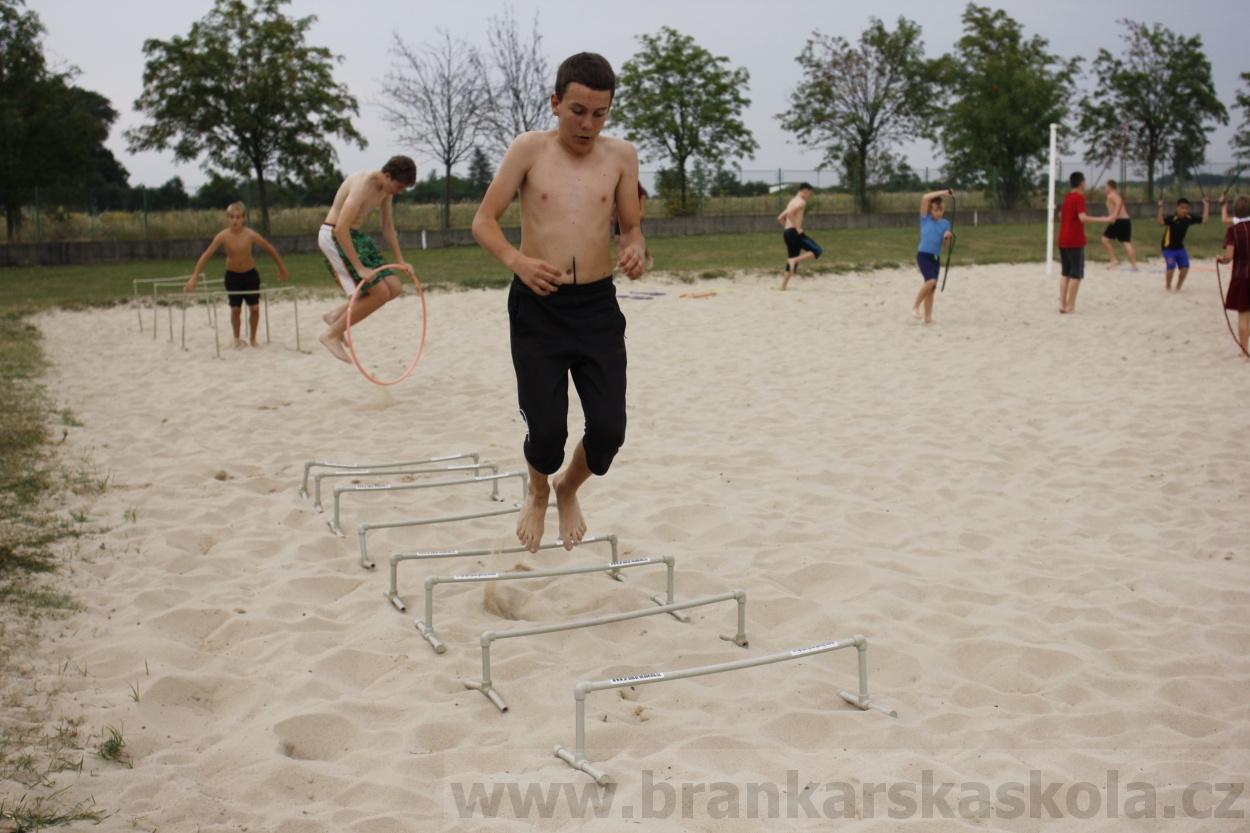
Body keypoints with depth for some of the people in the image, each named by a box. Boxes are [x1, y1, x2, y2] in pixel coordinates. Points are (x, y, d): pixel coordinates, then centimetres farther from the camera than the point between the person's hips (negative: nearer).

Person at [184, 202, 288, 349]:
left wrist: (281, 268, 4)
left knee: (254, 308, -4)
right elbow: (206, 255, -15)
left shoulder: (250, 235, -19)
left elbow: (270, 250, -6)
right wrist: (194, 277, -19)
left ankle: (253, 339, 15)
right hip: (232, 276, 0)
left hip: (250, 274, 0)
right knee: (235, 309, -2)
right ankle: (237, 339, 20)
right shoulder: (223, 236, -17)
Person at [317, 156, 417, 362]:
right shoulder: (363, 185, -25)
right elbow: (341, 228, -31)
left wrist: (399, 260, 17)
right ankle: (332, 335, -6)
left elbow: (388, 227, 18)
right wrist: (359, 268, -31)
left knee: (394, 288, 0)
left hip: (356, 237, 9)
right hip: (333, 237, -9)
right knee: (380, 292, -16)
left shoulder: (386, 190, 3)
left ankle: (337, 314, 11)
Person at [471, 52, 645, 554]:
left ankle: (568, 491, 31)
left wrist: (635, 249, -12)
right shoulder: (531, 149, -1)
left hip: (598, 306, 2)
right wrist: (516, 260, -19)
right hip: (537, 306, -2)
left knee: (608, 430, -4)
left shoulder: (621, 156, 5)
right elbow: (484, 221, 0)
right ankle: (538, 495, 30)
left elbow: (631, 226, 13)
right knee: (547, 430, -6)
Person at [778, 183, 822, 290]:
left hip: (787, 233, 9)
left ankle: (783, 287, 8)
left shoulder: (793, 202, 23)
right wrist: (797, 228, -19)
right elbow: (790, 213, -23)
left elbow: (780, 218, 25)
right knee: (817, 251, -9)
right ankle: (794, 260, -22)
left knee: (792, 261, 13)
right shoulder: (801, 202, -5)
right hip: (795, 233, -9)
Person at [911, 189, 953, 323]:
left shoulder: (945, 223, 10)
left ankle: (928, 318, 11)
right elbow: (925, 198, -14)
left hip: (936, 257, 5)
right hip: (923, 255, -5)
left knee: (932, 288, 6)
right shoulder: (925, 218, -1)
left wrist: (947, 237, -12)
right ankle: (915, 306, -9)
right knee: (931, 281, -24)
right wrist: (945, 192, -12)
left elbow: (946, 245, 10)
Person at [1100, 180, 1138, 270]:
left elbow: (1119, 202, -24)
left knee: (1105, 239, 1)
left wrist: (1115, 215, -35)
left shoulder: (1111, 196, -4)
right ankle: (1134, 265, 0)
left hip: (1118, 220, -8)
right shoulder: (1117, 195, 24)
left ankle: (1114, 260, -4)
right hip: (1126, 220, 8)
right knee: (1127, 243, 6)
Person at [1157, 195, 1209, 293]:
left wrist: (1206, 206, -1)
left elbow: (1204, 219, 2)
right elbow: (1161, 222, -42)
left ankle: (1178, 287, 16)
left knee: (1185, 267, -5)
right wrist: (1161, 208, -52)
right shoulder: (1172, 218, -23)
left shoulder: (1189, 218, -5)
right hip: (1168, 248, -6)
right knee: (1171, 267, -19)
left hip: (1180, 247, 6)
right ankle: (1167, 287, 6)